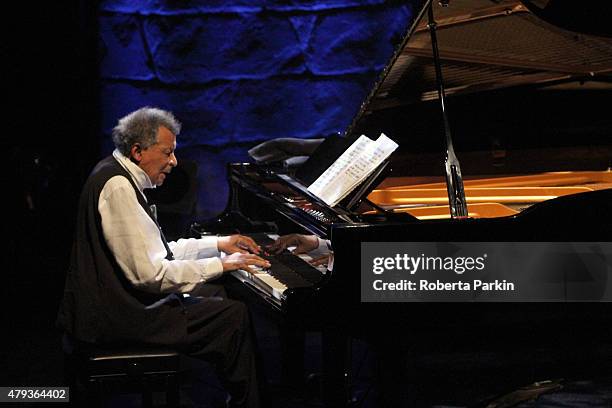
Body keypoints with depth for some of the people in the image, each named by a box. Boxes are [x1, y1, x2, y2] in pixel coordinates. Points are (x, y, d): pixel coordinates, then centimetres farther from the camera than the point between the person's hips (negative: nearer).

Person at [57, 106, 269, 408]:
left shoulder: (118, 175, 12)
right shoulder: (118, 187, -20)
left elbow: (153, 252, 19)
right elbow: (150, 273, -25)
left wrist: (218, 244, 16)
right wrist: (221, 264, -17)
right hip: (118, 313, -11)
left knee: (219, 294, 19)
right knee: (234, 316, -13)